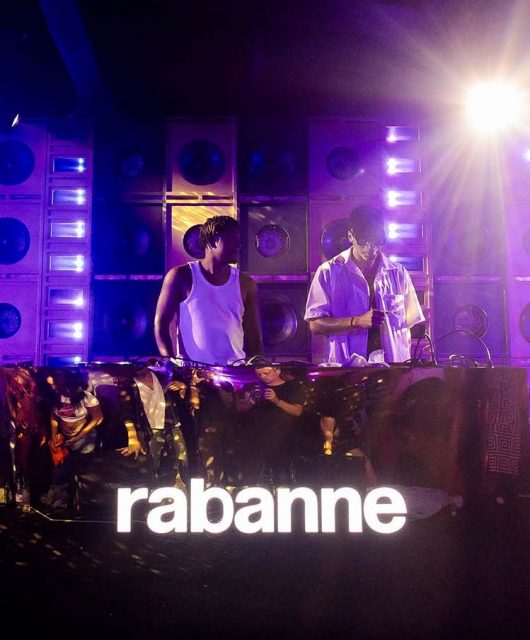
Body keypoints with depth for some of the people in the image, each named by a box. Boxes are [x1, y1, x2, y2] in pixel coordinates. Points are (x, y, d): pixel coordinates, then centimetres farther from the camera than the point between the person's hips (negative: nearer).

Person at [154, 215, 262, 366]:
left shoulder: (245, 284, 7)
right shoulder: (181, 277, -2)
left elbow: (253, 335, 11)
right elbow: (161, 324, -1)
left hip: (235, 369, 3)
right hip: (191, 369, -3)